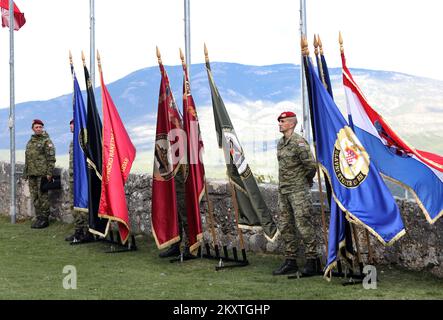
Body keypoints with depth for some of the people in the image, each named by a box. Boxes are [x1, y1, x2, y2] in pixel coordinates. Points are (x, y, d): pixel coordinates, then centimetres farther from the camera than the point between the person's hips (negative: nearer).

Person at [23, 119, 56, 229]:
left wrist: (49, 173, -16)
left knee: (43, 196, -5)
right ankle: (39, 217, 16)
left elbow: (51, 158, -10)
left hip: (42, 174, -7)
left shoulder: (46, 141, -4)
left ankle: (44, 219, 0)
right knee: (35, 197, 9)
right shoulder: (30, 142, 18)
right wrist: (26, 173, 19)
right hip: (32, 174, 7)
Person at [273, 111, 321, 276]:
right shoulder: (280, 143, 13)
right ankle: (290, 261, 17)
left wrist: (305, 179, -2)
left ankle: (312, 260, 2)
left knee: (303, 225, -7)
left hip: (298, 190, -9)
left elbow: (311, 164, -18)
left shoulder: (298, 142, -13)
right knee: (286, 226, 10)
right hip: (283, 190, 9)